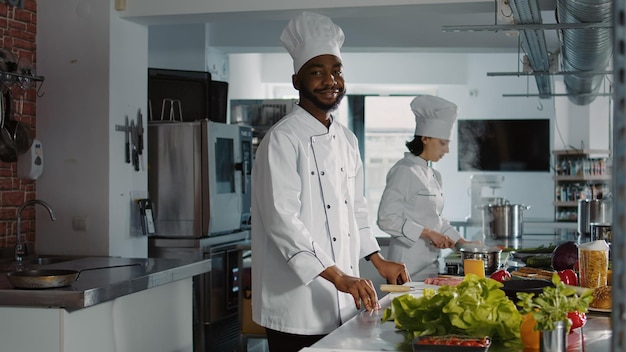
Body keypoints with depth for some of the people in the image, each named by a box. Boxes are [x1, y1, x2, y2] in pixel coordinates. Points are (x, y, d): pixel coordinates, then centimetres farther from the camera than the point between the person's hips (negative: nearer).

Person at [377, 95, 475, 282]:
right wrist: (428, 234, -18)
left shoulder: (433, 175, 14)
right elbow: (387, 218, -17)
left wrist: (462, 242, 15)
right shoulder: (405, 171, -11)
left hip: (430, 265, 8)